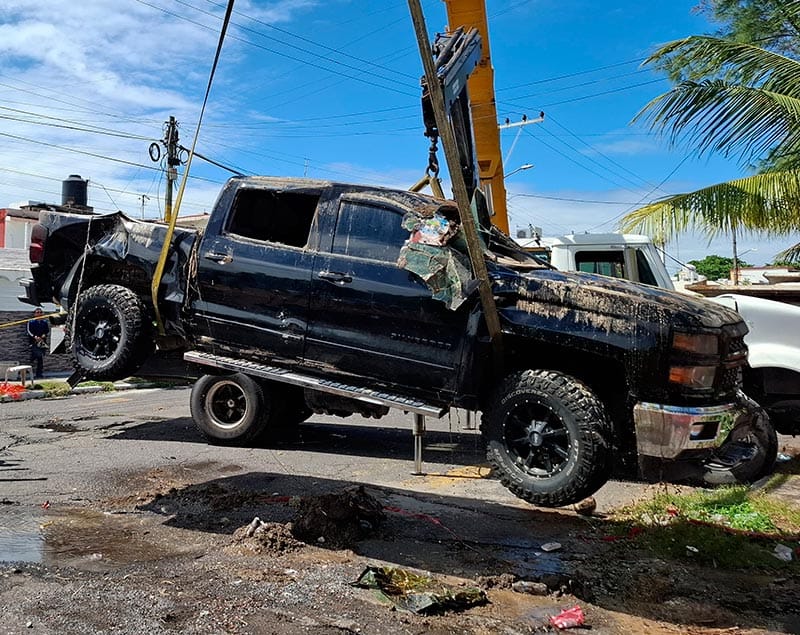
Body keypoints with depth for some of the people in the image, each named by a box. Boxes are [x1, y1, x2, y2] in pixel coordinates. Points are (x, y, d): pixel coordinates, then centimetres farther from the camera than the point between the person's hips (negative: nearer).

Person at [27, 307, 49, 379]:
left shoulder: (45, 322, 14)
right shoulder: (31, 322, 4)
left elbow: (47, 330, 11)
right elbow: (29, 331, -4)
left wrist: (44, 335, -11)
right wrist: (35, 337, -19)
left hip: (42, 342, 4)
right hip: (34, 343, -4)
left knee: (41, 359, 6)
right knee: (34, 358, -12)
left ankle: (39, 374, 11)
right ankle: (34, 374, -7)